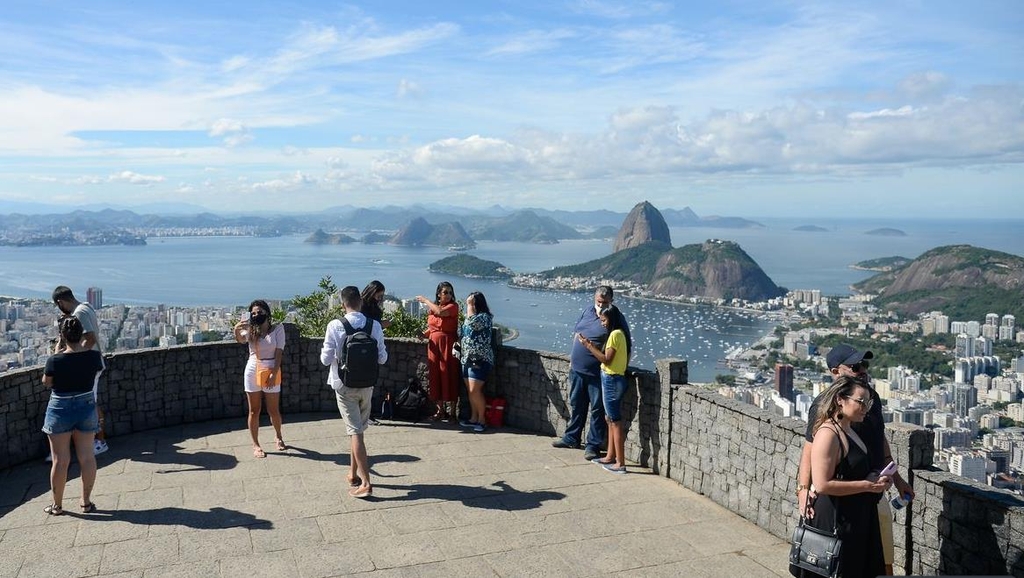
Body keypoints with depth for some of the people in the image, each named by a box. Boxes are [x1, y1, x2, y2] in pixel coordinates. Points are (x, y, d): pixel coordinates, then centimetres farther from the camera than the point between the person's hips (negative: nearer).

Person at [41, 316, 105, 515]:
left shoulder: (55, 360, -19)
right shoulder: (93, 356, -11)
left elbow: (46, 382, 0)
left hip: (61, 411, -3)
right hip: (86, 408, 3)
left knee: (60, 460, 8)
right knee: (87, 457, 11)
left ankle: (57, 505, 19)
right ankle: (86, 502, 20)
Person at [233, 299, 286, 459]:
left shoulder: (277, 328, -3)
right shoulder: (250, 330, 2)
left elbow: (279, 351, -7)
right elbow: (241, 340, -20)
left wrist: (274, 373, -15)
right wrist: (236, 331, -42)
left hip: (271, 371, -1)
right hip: (253, 371, 1)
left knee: (273, 411, 7)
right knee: (254, 411, 6)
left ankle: (278, 437, 32)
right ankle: (255, 445, 16)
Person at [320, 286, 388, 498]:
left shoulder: (335, 326, -14)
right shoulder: (374, 326, -6)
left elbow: (326, 359, -11)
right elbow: (382, 358, -2)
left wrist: (324, 351, 10)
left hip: (344, 385, -3)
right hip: (367, 385, 3)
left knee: (355, 432, -2)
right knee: (358, 429, 19)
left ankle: (365, 483, -6)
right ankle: (354, 473, 31)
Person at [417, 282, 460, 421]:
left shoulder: (453, 306, -5)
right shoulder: (432, 307, 11)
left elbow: (440, 312, -24)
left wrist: (425, 301, -10)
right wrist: (423, 334, -2)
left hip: (448, 344, -5)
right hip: (434, 344, 5)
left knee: (448, 375, -4)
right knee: (435, 376, 5)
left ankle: (450, 409, 2)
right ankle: (440, 409, 14)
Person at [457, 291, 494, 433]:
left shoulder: (485, 317, -9)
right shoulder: (468, 318, 16)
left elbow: (472, 321, -28)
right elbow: (461, 335, 27)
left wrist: (470, 304, -17)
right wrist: (459, 344, 8)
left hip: (480, 359, -9)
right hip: (467, 358, 9)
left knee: (475, 390, -12)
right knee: (470, 391, 10)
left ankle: (482, 420, -2)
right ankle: (473, 418, 18)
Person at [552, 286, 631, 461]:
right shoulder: (588, 310, 7)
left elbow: (627, 345, -8)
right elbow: (577, 333, 18)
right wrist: (573, 357, 17)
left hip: (598, 373, -6)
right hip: (577, 368, 6)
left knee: (597, 409, 2)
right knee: (576, 405, 19)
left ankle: (593, 445, 12)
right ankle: (571, 438, 34)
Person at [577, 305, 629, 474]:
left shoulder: (615, 334, -15)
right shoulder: (618, 334, 13)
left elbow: (606, 359, -18)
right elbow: (609, 357, 9)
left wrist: (588, 346, -16)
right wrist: (591, 346, 5)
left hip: (611, 380, -10)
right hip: (613, 379, 10)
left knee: (615, 421, -6)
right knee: (611, 420, 16)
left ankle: (620, 463, -2)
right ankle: (610, 456, 25)